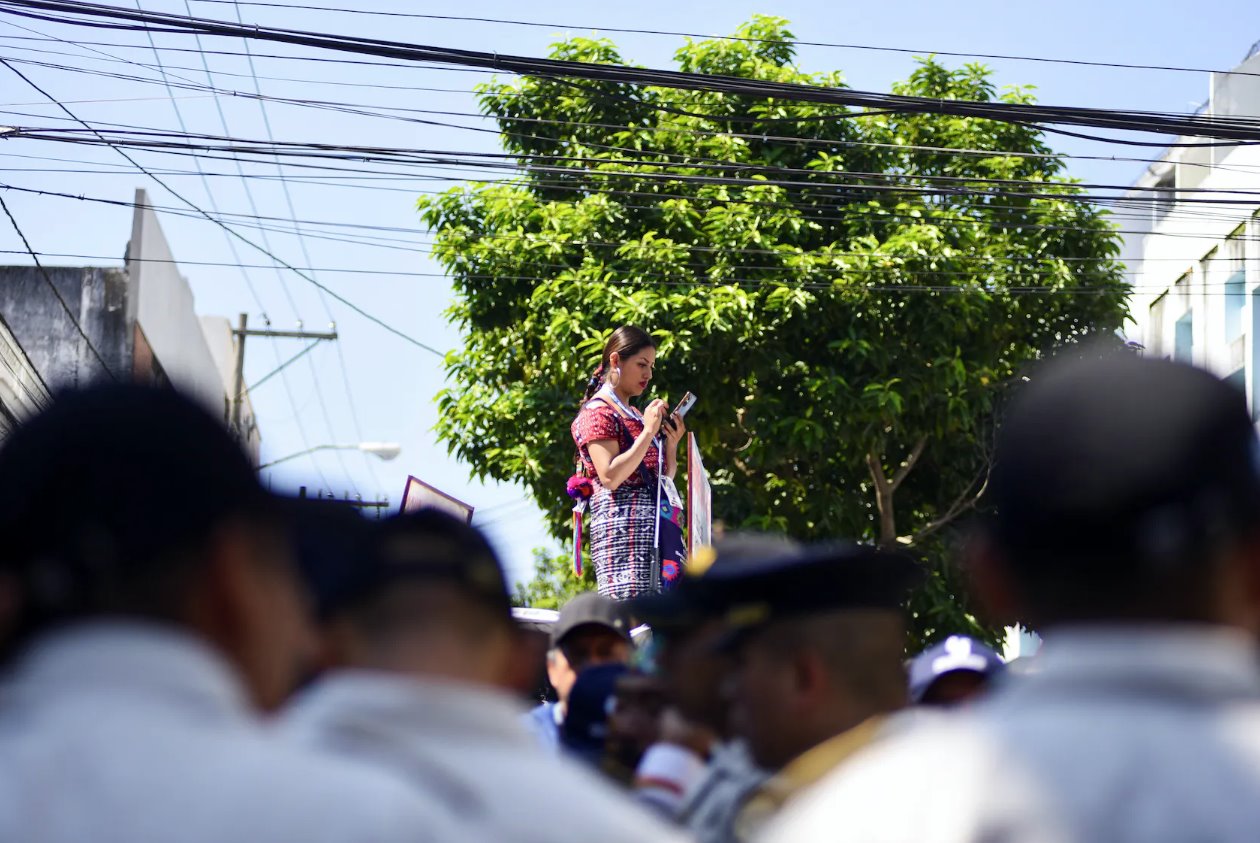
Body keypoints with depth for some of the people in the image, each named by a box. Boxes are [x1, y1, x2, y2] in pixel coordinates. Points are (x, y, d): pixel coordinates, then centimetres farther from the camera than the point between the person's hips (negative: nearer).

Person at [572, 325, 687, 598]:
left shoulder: (636, 416, 24)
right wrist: (648, 432, -13)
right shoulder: (597, 412, -2)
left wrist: (671, 443, 8)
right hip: (623, 523, -9)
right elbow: (611, 477, -15)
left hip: (656, 525, 9)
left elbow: (665, 478, 25)